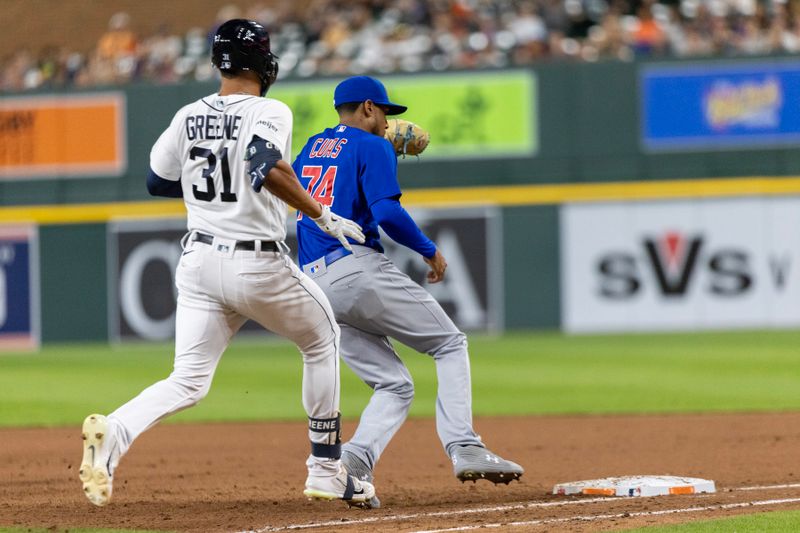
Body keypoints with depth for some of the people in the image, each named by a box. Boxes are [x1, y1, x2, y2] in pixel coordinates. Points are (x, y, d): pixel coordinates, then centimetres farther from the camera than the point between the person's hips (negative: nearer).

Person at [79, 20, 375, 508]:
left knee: (188, 381, 3)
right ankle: (326, 472, 21)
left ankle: (115, 431, -28)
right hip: (257, 263, -5)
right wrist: (322, 216, -23)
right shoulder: (269, 112, -10)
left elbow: (157, 181, 19)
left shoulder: (189, 117, 8)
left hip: (199, 261, 5)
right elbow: (266, 165, -30)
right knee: (322, 340, 20)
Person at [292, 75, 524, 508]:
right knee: (450, 345, 6)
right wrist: (430, 251, 0)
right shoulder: (373, 147, 0)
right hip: (358, 268, -7)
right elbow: (387, 213, -14)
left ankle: (355, 458, -17)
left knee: (394, 384, 10)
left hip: (316, 286, 7)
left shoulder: (313, 147, 21)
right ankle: (463, 448, -12)